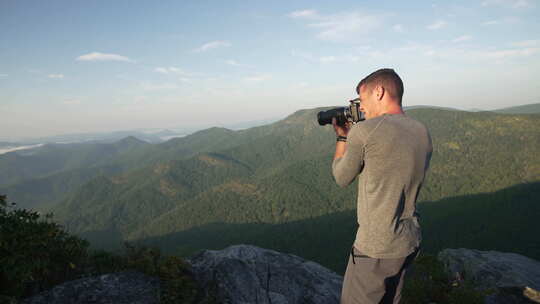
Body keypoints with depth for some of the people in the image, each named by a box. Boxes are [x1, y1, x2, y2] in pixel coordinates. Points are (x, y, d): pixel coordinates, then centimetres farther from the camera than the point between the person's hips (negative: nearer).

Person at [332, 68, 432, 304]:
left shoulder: (364, 131, -19)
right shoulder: (423, 133, 3)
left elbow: (341, 178, -5)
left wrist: (342, 137, 8)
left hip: (376, 249, -7)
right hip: (410, 243, 8)